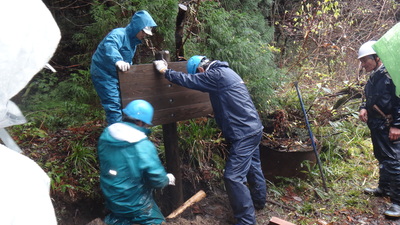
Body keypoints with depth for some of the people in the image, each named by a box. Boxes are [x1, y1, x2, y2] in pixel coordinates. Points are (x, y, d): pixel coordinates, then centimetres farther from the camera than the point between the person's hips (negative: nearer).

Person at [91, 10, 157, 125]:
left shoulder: (133, 40, 8)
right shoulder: (119, 34, -23)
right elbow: (109, 46, -46)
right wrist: (118, 60, -63)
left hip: (116, 76, 10)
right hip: (104, 74, -9)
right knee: (114, 106, -14)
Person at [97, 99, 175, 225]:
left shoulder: (106, 135, -10)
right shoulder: (144, 146, -28)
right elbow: (158, 180, -22)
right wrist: (168, 179, 1)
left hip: (111, 199, 6)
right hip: (135, 204, -6)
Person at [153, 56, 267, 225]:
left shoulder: (217, 75, -17)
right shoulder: (224, 72, 13)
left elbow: (187, 80, -13)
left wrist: (164, 70, 1)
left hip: (244, 134, -10)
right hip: (253, 128, 10)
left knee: (233, 177, -6)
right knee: (253, 168, 25)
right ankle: (258, 202, 44)